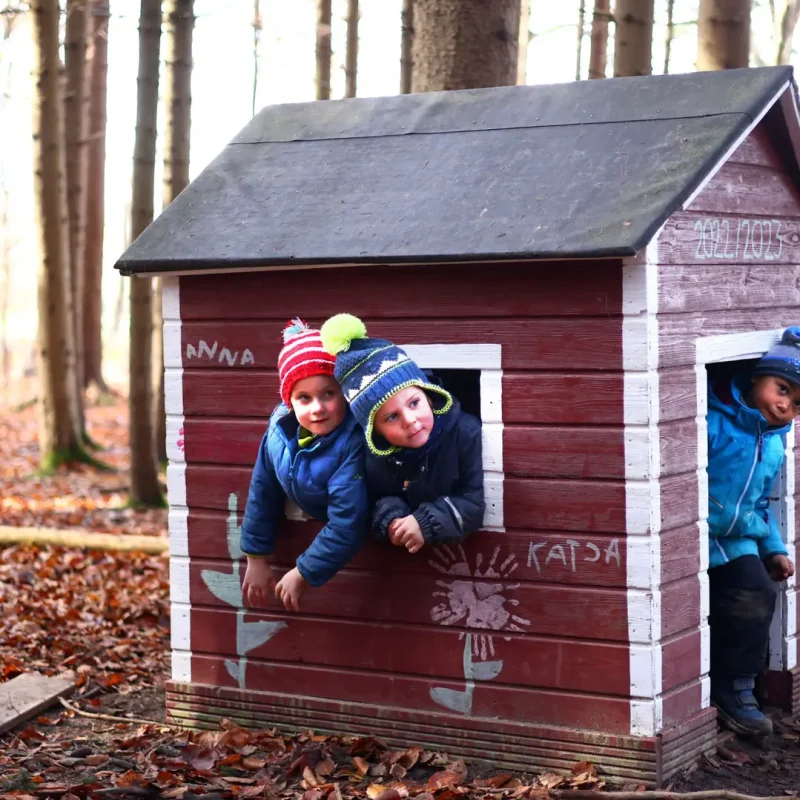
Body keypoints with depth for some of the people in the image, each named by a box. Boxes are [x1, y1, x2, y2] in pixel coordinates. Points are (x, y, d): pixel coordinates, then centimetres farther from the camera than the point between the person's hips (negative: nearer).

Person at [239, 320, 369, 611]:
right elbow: (262, 491, -3)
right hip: (313, 519, 6)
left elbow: (347, 526, -36)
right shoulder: (280, 430, -19)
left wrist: (301, 576, -26)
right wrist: (256, 560, 2)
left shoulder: (353, 445, -37)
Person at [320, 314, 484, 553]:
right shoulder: (371, 455, -8)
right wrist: (389, 519, -17)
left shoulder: (465, 433, -16)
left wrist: (429, 524, -25)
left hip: (461, 544, -3)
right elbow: (375, 498, 5)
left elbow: (479, 500, -15)